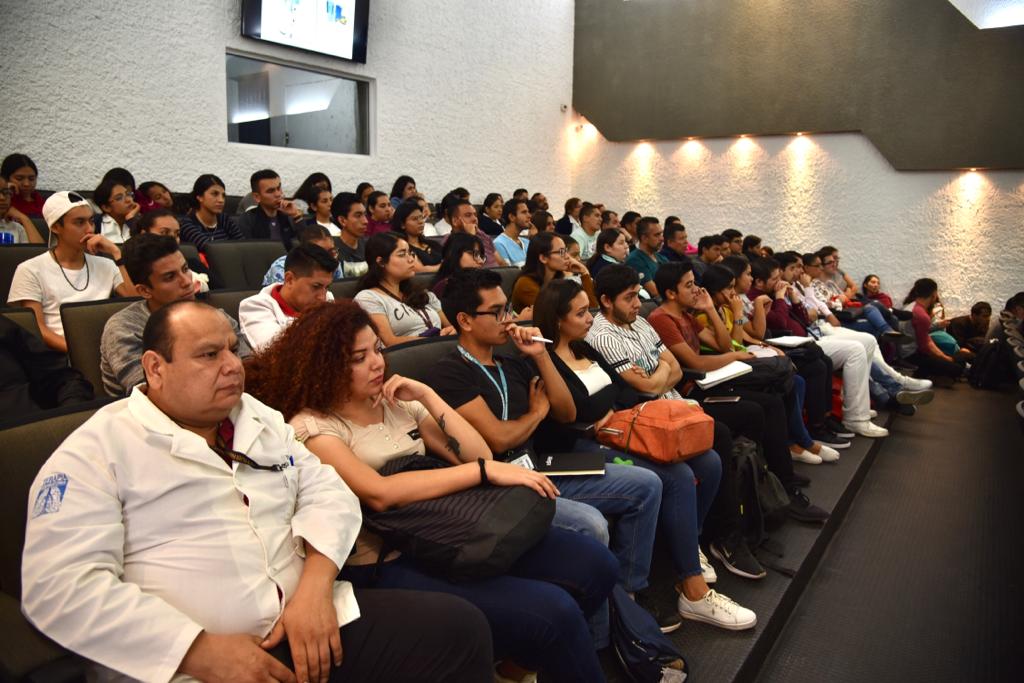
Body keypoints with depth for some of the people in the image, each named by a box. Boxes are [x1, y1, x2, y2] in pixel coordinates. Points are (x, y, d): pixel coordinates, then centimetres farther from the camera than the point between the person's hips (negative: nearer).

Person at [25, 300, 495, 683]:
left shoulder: (260, 419, 15)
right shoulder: (95, 450, -2)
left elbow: (327, 490, 9)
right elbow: (60, 584, -11)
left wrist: (315, 584, -10)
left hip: (311, 620, 5)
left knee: (459, 627, -6)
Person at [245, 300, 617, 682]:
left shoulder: (398, 403, 12)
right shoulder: (312, 427, -7)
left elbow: (476, 455, 6)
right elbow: (379, 493, -24)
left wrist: (427, 396, -3)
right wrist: (486, 471, -24)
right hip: (387, 566, -6)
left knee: (593, 563, -7)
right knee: (551, 613, -24)